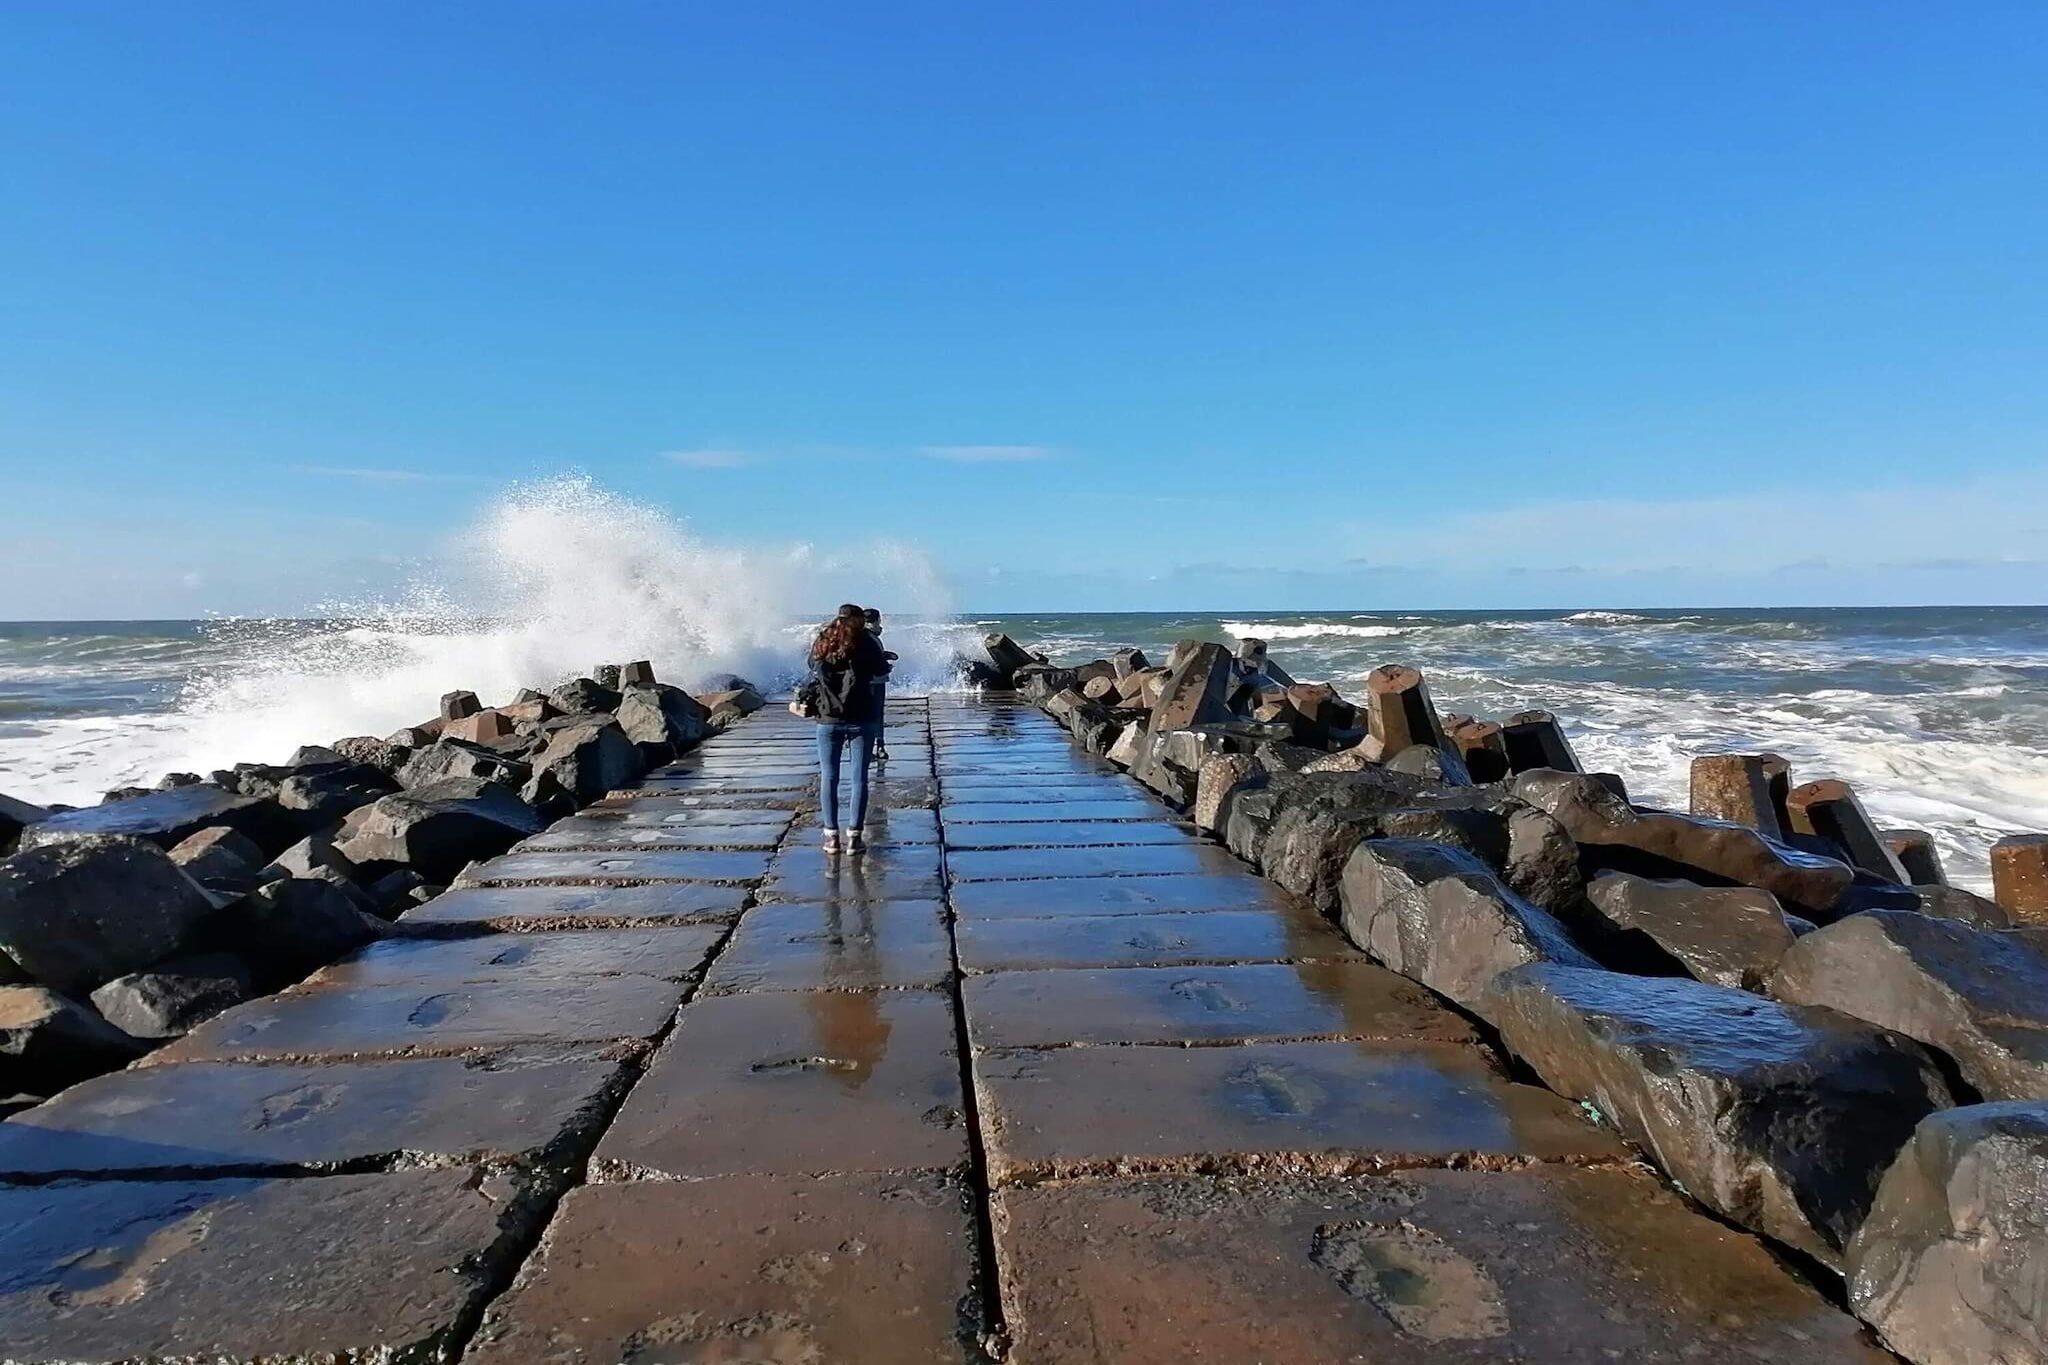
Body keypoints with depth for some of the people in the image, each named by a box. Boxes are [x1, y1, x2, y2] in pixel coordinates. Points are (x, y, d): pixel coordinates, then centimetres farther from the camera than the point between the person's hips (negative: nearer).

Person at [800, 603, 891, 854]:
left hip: (827, 719, 2)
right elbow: (882, 669, 7)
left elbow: (812, 666, 21)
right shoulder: (865, 642, -3)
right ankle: (854, 837, 1)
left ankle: (831, 836, 9)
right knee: (858, 779, 3)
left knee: (828, 778, 8)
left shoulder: (822, 643, 5)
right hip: (859, 718, -2)